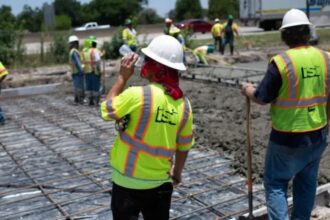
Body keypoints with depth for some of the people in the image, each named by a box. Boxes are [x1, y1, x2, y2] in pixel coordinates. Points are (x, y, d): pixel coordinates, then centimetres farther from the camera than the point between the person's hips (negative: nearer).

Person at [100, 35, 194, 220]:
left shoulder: (137, 95, -23)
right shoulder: (183, 103, -5)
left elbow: (106, 109, -6)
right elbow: (184, 146, 5)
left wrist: (123, 77, -2)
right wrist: (177, 173, 21)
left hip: (128, 181, -4)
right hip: (161, 182, 5)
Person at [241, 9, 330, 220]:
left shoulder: (281, 61, -18)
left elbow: (262, 98, -12)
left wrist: (249, 90, 9)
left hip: (288, 137, -5)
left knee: (276, 183, 8)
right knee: (307, 181, 20)